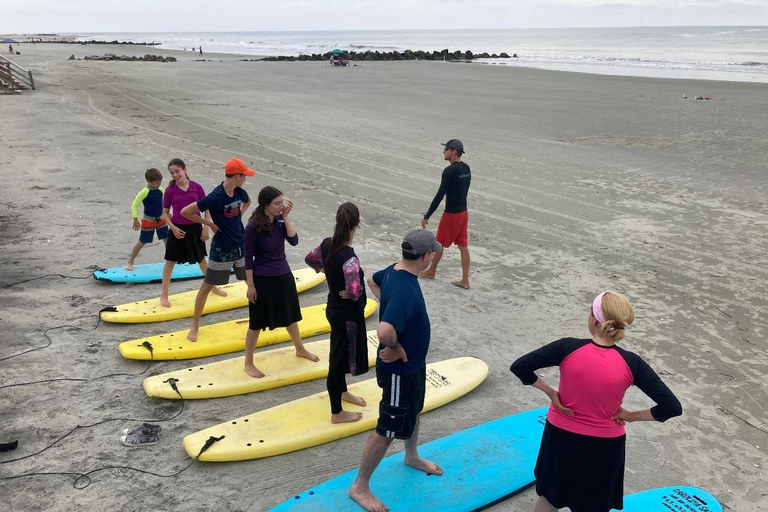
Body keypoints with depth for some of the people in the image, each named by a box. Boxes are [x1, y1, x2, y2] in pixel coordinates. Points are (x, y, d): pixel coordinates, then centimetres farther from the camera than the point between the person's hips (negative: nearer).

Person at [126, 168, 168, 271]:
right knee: (141, 242, 4)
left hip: (161, 220, 5)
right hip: (148, 221, -5)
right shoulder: (144, 192, -20)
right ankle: (130, 262, 18)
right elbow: (134, 205, -17)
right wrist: (135, 220, -20)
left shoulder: (161, 190, -3)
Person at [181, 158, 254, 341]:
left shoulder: (239, 192, -3)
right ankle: (195, 326, 17)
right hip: (222, 249, -6)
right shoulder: (215, 197, -23)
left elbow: (247, 201, 24)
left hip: (241, 246, 6)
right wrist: (209, 224, -15)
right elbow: (185, 211, -21)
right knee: (207, 286, 4)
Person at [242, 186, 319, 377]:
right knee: (257, 322, 6)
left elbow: (294, 240, -11)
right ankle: (248, 363, 22)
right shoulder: (253, 227, -19)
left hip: (284, 275, 6)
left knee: (290, 315, 23)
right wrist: (250, 285, -13)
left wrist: (286, 217, -15)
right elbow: (248, 257, -14)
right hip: (263, 280, -6)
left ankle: (300, 349, 44)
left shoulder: (280, 219, -3)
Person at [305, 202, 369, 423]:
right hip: (348, 315, -8)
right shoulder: (349, 257, -32)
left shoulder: (327, 244, -7)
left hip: (334, 310, 8)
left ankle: (342, 392, 51)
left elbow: (310, 259, 13)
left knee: (339, 354, 27)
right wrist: (348, 294, -21)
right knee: (340, 358, 7)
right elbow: (355, 290, -42)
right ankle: (337, 413, 24)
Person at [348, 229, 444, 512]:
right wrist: (397, 349, -28)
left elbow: (373, 281, 17)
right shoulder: (405, 290, -36)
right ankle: (360, 487, 24)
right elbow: (384, 331, -49)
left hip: (413, 363, 10)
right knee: (387, 430, 6)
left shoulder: (395, 270, -6)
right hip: (400, 371, -10)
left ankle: (412, 456, 57)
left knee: (414, 410, 30)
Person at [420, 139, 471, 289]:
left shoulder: (449, 171, -21)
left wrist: (427, 216, -18)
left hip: (451, 214, -8)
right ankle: (465, 280, 13)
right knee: (462, 245, 10)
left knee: (439, 243, 12)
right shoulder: (466, 168, 5)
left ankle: (431, 271, 32)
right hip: (463, 212, 8)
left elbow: (440, 195, -22)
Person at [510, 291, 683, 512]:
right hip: (604, 446, 0)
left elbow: (519, 367, -20)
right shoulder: (631, 363, -18)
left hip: (561, 436, 0)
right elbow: (672, 407, -17)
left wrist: (550, 392, -9)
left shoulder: (568, 348, -21)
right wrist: (630, 415, -6)